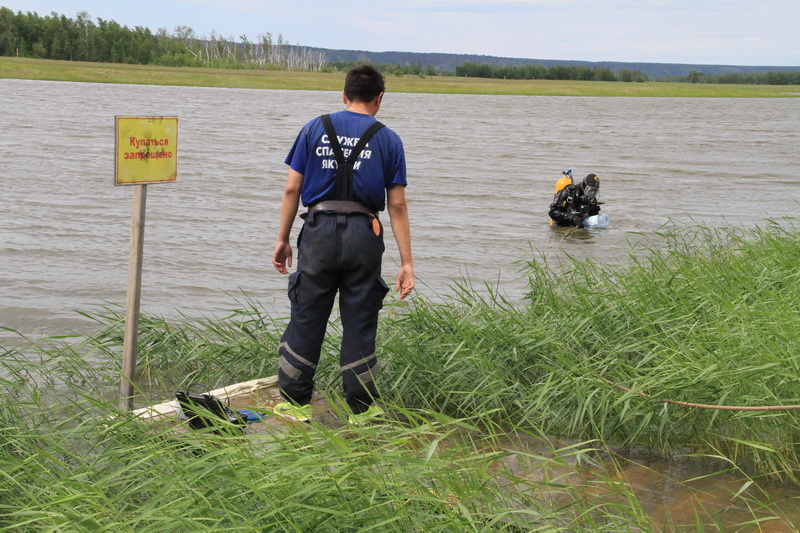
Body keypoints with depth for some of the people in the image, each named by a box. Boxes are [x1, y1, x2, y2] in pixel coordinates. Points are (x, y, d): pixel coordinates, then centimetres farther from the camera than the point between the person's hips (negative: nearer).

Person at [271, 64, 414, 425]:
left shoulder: (315, 129, 7)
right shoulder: (388, 140, 5)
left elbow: (292, 188, 3)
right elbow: (396, 206, 1)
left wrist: (283, 240, 10)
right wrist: (406, 263, 2)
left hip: (319, 232, 0)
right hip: (363, 235, 0)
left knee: (306, 318, 9)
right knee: (359, 324, 7)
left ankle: (294, 402, 15)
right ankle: (361, 409, 14)